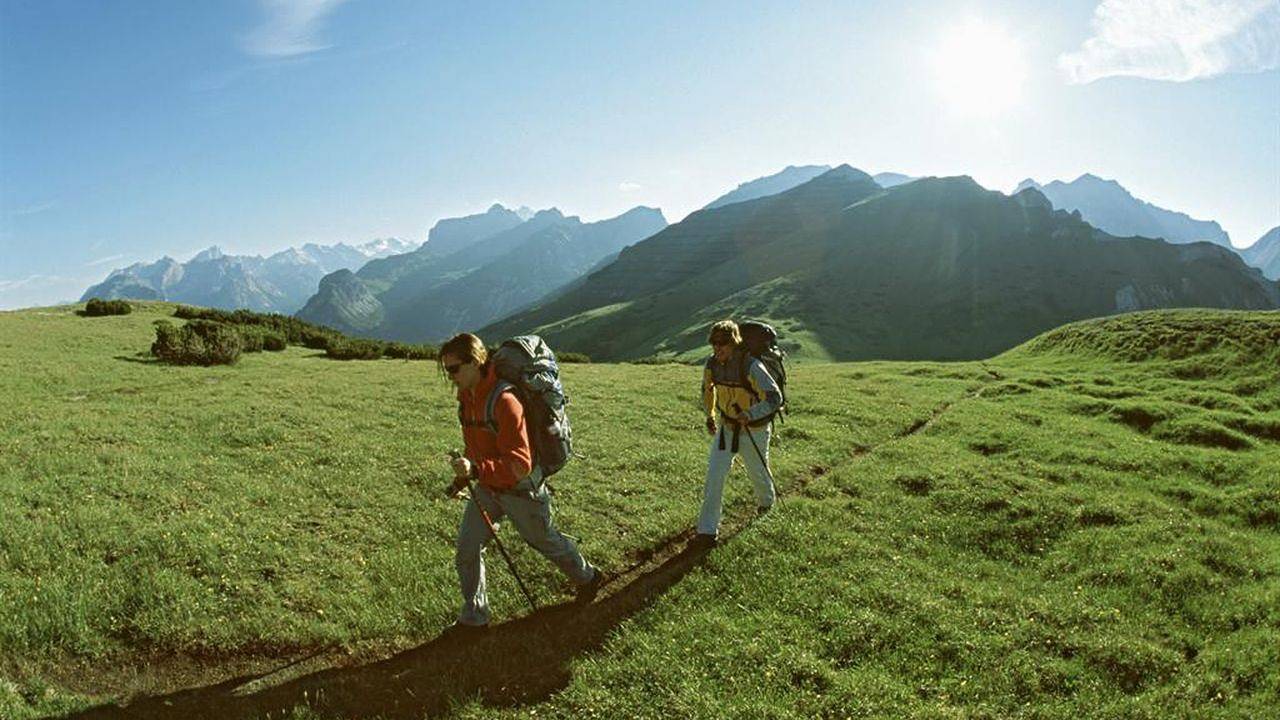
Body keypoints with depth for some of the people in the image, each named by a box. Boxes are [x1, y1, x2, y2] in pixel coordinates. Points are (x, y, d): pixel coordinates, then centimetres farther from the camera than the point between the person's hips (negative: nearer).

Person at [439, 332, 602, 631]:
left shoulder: (504, 401, -32)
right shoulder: (467, 394, -4)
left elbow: (519, 464, -34)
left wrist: (476, 469, -46)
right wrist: (465, 473, 16)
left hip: (520, 489, -7)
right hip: (487, 487, 7)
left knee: (545, 541, 16)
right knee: (466, 548, 2)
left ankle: (588, 577, 44)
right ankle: (474, 617, 21)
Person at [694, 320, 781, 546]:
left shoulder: (751, 367, -30)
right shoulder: (712, 364, -11)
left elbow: (775, 398, -31)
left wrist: (750, 414, -45)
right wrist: (709, 415, 13)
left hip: (754, 430, -4)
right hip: (726, 427, 4)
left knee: (757, 471, 19)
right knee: (715, 474, -7)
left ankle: (766, 499, 55)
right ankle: (708, 530, 0)